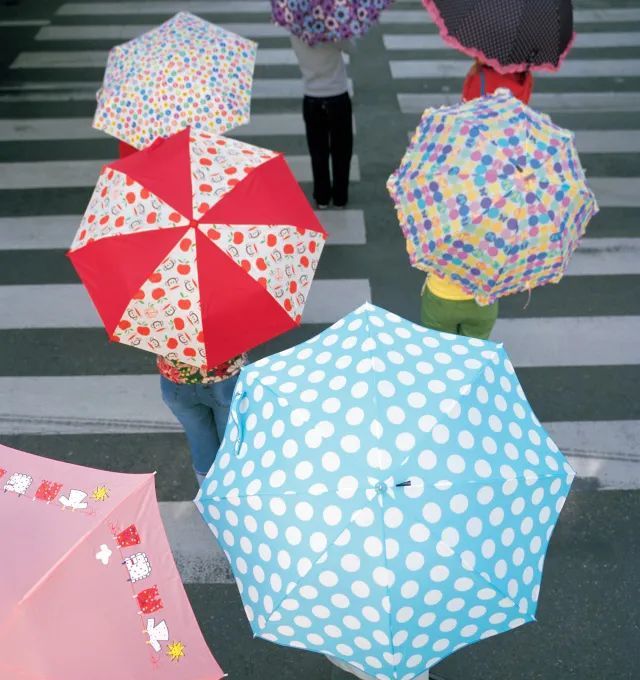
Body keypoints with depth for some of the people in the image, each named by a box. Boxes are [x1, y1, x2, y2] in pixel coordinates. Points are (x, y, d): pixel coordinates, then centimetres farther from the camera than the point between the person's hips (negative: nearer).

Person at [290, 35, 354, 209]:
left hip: (312, 100, 2)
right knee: (341, 151, 12)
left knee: (318, 152, 14)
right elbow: (350, 48, 0)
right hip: (338, 98, -2)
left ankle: (322, 198, 20)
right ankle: (340, 197, 19)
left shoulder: (295, 36, -9)